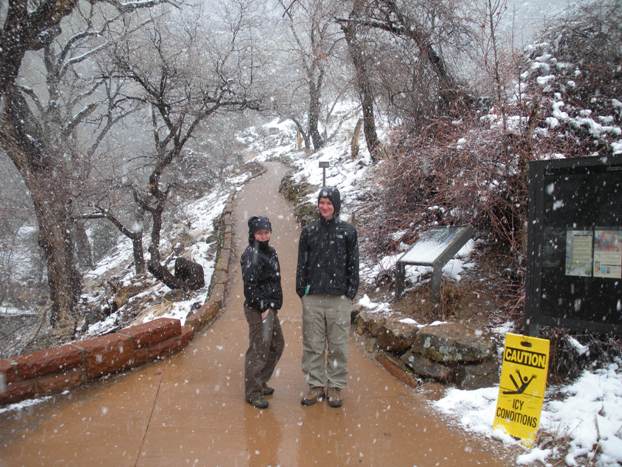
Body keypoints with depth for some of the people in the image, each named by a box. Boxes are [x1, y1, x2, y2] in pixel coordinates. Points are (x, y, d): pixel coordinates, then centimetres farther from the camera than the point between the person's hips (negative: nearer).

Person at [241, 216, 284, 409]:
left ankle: (260, 382, 32)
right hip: (258, 310, -10)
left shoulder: (270, 251, 12)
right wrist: (263, 308, -19)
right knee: (259, 350, -3)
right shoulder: (251, 255, -16)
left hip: (270, 308, 10)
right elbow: (250, 285, -22)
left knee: (277, 344, 19)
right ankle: (253, 392, 9)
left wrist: (274, 305, 14)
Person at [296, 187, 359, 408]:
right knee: (313, 344, 7)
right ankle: (316, 385, 19)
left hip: (339, 298, -1)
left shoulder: (348, 231, 2)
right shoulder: (309, 231, 6)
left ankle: (335, 386, 18)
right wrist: (301, 289, 2)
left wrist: (351, 292, -2)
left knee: (338, 346, 5)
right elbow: (302, 263, 9)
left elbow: (353, 264, 4)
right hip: (312, 298, 2)